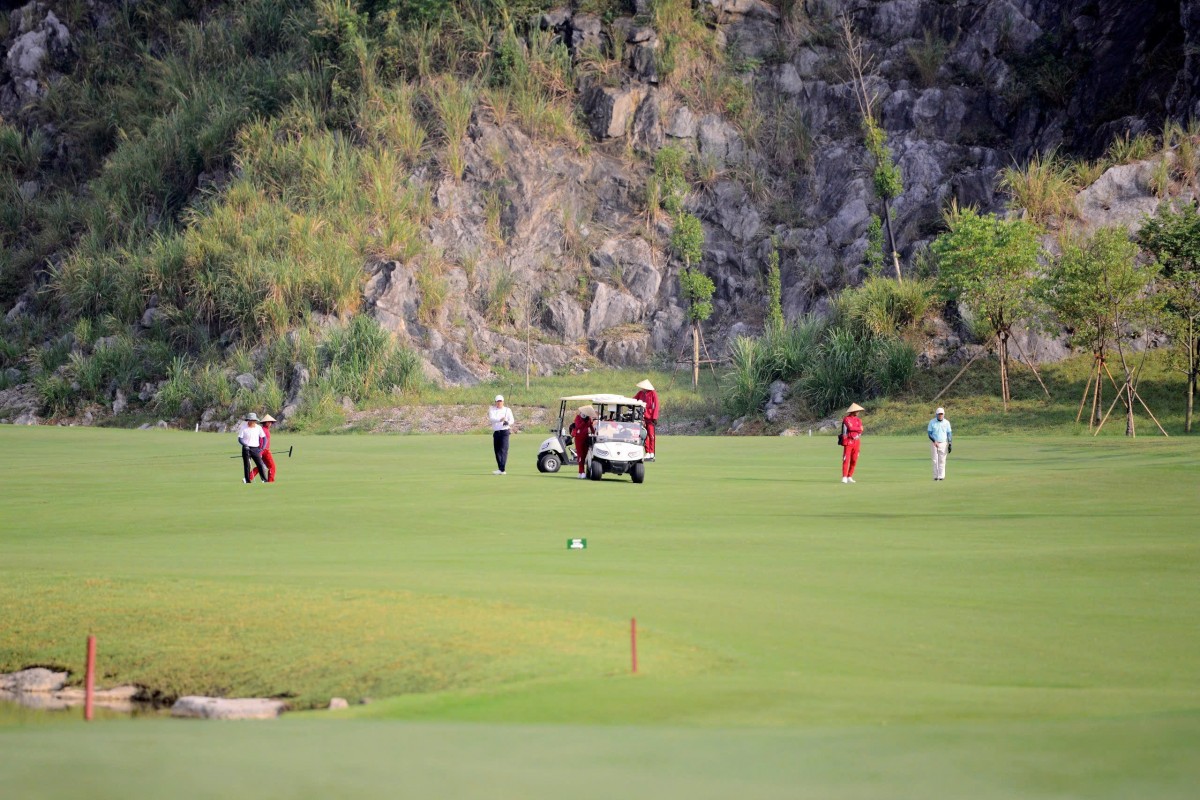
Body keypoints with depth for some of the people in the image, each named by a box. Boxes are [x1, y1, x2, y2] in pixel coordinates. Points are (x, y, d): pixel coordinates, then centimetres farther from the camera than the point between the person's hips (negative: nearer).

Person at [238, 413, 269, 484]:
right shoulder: (244, 428, -4)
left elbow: (264, 438, 10)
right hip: (246, 449, -1)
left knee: (260, 464, -7)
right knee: (247, 465, 0)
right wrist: (245, 445, -22)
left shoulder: (258, 428, 3)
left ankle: (264, 480, -6)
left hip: (255, 449, 2)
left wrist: (262, 448, 0)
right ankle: (247, 480, 6)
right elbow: (240, 439, -4)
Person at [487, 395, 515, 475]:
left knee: (503, 450, -13)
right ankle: (500, 469, 14)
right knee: (497, 450, 5)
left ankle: (502, 469, -21)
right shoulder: (492, 410, 8)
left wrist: (508, 422, -26)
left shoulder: (507, 410, 7)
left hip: (504, 432, -3)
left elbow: (512, 420, -3)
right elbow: (491, 418, -10)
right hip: (496, 432, 3)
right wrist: (500, 419, -28)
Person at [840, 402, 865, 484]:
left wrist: (853, 429, -13)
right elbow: (850, 427, -20)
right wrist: (858, 429, -5)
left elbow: (860, 430, -1)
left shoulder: (859, 420, 13)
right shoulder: (846, 419, -6)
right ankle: (844, 477, -13)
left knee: (854, 461, 6)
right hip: (848, 441, -6)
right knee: (846, 460, -10)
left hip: (856, 442, 6)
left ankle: (850, 477, 13)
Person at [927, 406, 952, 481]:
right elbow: (929, 433, -3)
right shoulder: (932, 422, -2)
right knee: (935, 460, -2)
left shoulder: (946, 422, 2)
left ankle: (941, 476, -1)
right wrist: (934, 441, -17)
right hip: (934, 443, 0)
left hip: (943, 443, 0)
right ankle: (936, 476, 2)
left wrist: (950, 444, -4)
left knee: (942, 460, -2)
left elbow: (949, 433, 5)